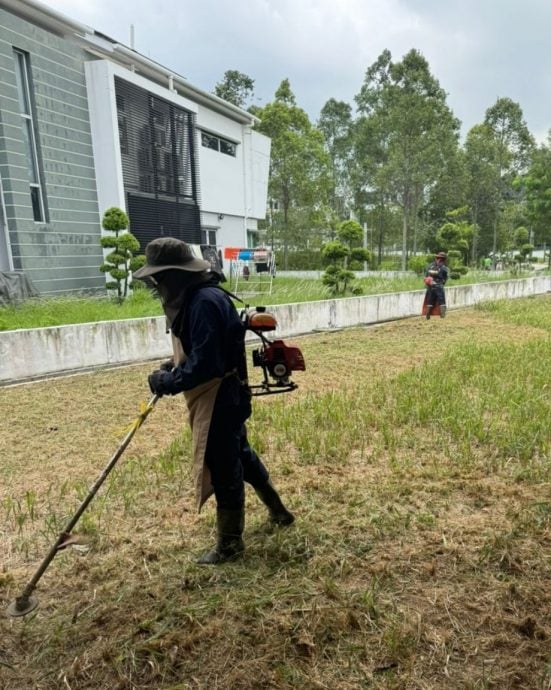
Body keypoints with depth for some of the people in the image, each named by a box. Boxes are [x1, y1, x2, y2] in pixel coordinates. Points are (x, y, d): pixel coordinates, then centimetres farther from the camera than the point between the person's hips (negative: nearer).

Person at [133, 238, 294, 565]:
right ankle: (278, 511, 44)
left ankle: (230, 542, 25)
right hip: (223, 397, 11)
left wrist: (167, 383, -18)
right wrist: (170, 368, 8)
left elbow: (205, 364, -29)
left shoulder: (205, 302, -25)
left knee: (223, 468, 5)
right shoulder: (194, 297, 8)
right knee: (240, 454, 24)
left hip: (219, 400, -11)